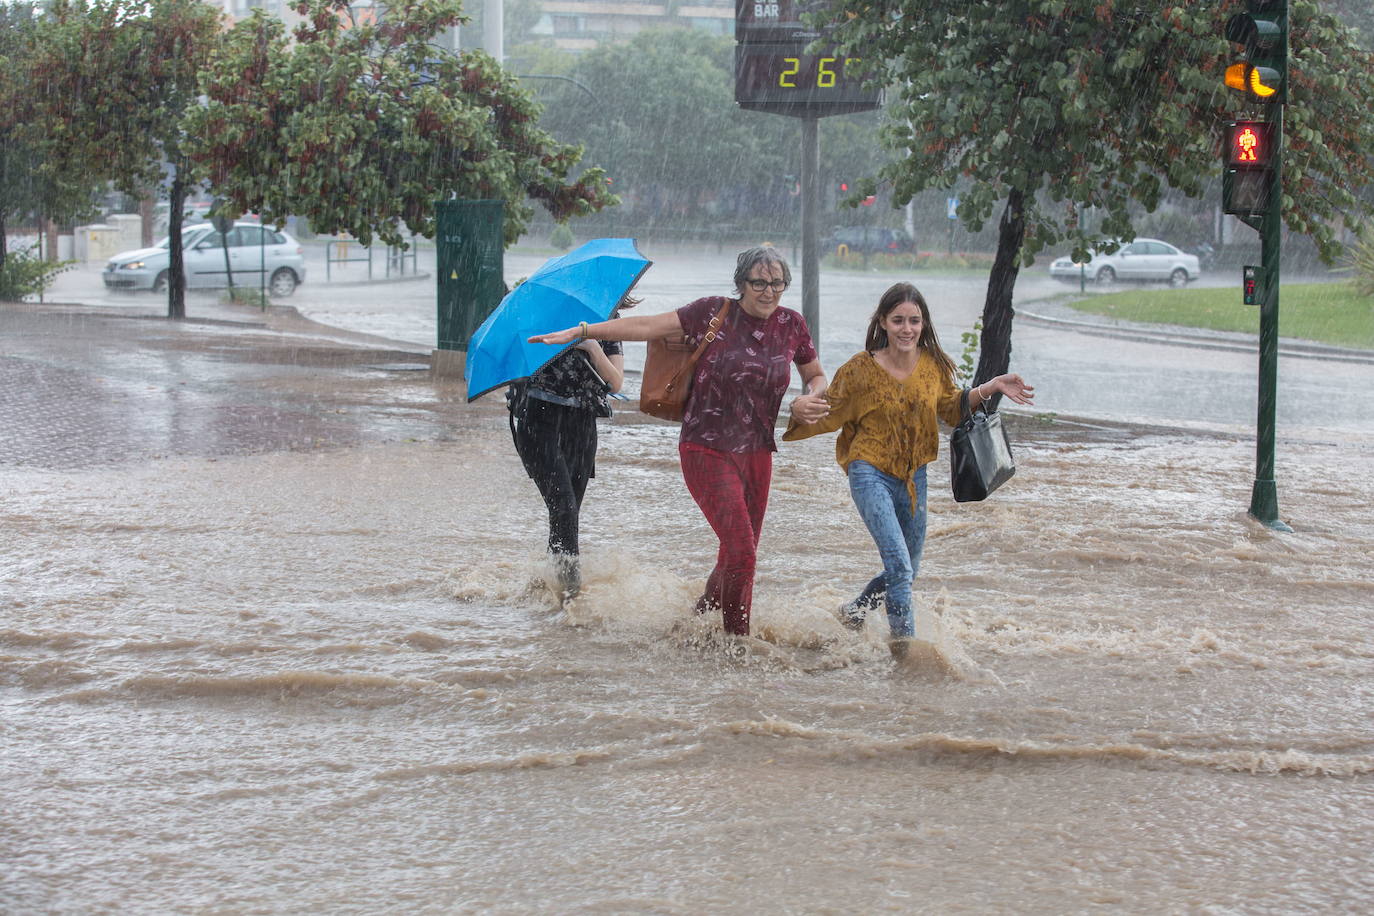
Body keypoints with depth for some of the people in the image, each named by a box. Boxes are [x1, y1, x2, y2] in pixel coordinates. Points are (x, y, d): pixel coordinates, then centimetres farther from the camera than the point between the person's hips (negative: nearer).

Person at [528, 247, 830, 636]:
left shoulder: (791, 325, 5)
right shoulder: (714, 312, -7)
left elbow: (816, 377, 20)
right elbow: (649, 326, -10)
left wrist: (809, 401, -4)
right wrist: (579, 332, -15)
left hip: (757, 454, 5)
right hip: (707, 451, -5)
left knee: (738, 558, 11)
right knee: (740, 550, -15)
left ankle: (699, 614, 34)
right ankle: (736, 639, -1)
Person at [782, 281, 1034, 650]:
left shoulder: (933, 365, -1)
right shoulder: (861, 369, -12)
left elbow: (951, 408, 14)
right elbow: (830, 415, -3)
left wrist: (990, 388, 1)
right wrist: (803, 417, -24)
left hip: (913, 477, 5)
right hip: (870, 472, -5)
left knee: (906, 569, 18)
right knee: (899, 564, -20)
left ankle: (854, 613, 42)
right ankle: (904, 640, -11)